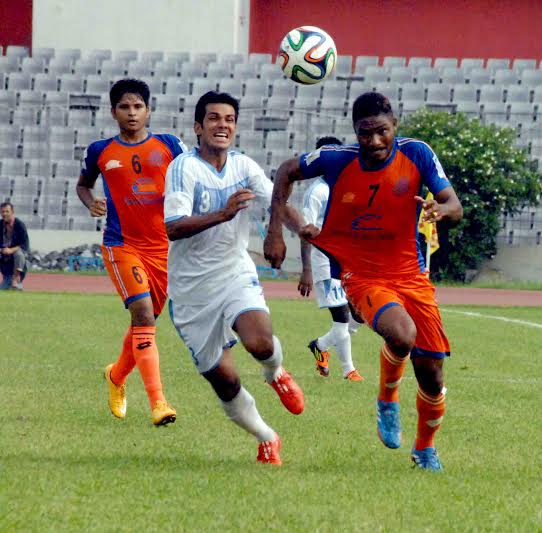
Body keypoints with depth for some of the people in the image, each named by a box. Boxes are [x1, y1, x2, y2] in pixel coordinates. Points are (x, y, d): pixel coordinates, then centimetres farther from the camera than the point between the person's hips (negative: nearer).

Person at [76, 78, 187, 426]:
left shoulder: (169, 146, 3)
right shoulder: (100, 151, 4)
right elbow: (83, 184, 21)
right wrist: (91, 202, -1)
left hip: (164, 247, 2)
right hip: (121, 245, -2)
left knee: (145, 323, 13)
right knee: (143, 314, -20)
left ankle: (117, 376, 43)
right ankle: (157, 401, -26)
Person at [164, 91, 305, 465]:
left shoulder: (244, 167, 3)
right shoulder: (183, 168, -13)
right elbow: (173, 228, -22)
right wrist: (222, 215, -35)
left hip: (236, 274, 2)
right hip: (192, 288, -2)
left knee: (260, 342, -28)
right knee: (222, 379, 0)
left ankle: (276, 373, 8)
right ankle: (267, 439, 24)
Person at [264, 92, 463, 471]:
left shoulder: (416, 155, -10)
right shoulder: (338, 160, -12)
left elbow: (456, 209, -10)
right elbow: (287, 172, 5)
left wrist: (440, 210, -35)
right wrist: (275, 233, -1)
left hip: (411, 275, 2)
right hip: (362, 276, -2)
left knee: (432, 375, 3)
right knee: (402, 335, -33)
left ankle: (426, 449, 31)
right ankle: (387, 401, -1)